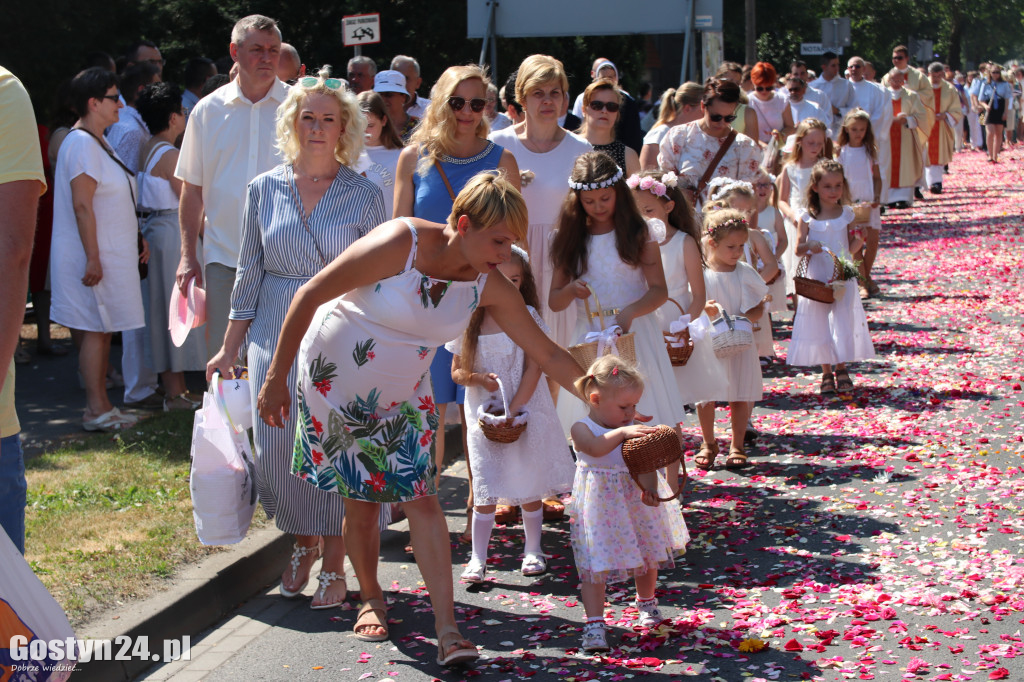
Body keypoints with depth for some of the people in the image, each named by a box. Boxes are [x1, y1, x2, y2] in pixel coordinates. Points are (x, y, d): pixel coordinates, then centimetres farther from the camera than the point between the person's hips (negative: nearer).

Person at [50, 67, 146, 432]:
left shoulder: (96, 142, 16)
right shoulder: (82, 143, -17)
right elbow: (82, 206, -21)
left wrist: (135, 239, 23)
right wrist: (93, 258, -24)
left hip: (109, 255, 10)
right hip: (93, 256, -10)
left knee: (100, 330, 11)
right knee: (95, 330, -6)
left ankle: (99, 406, 16)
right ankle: (97, 410, -3)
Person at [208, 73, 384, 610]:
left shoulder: (364, 195, 0)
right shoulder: (264, 189, 5)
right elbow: (250, 272, 10)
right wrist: (229, 348, 9)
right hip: (277, 333, 2)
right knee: (277, 447, 1)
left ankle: (334, 564, 12)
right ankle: (303, 543, 26)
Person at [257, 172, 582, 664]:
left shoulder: (490, 287, -14)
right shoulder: (400, 245, -30)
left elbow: (548, 355, -7)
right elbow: (309, 295, -23)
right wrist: (275, 379, -19)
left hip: (401, 398, 4)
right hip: (334, 383, -3)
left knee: (422, 498, -8)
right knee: (361, 501, 5)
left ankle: (447, 629, -10)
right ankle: (371, 600, 30)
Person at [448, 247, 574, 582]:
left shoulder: (526, 316, -4)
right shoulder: (469, 321, 0)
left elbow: (534, 367, -8)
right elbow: (457, 371, 6)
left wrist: (514, 409, -15)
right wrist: (480, 379, -15)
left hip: (525, 410, 0)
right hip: (484, 414, 1)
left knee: (529, 485, 8)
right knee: (486, 490, -3)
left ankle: (532, 550, 24)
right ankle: (477, 559, 1)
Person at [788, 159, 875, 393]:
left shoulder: (846, 214, 2)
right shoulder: (808, 217, -3)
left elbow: (851, 249, 6)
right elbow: (798, 250, 0)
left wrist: (859, 240, -14)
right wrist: (809, 246, -21)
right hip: (816, 279, 0)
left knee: (842, 320, -4)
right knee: (819, 323, 4)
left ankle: (841, 369, 12)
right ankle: (826, 373, 18)